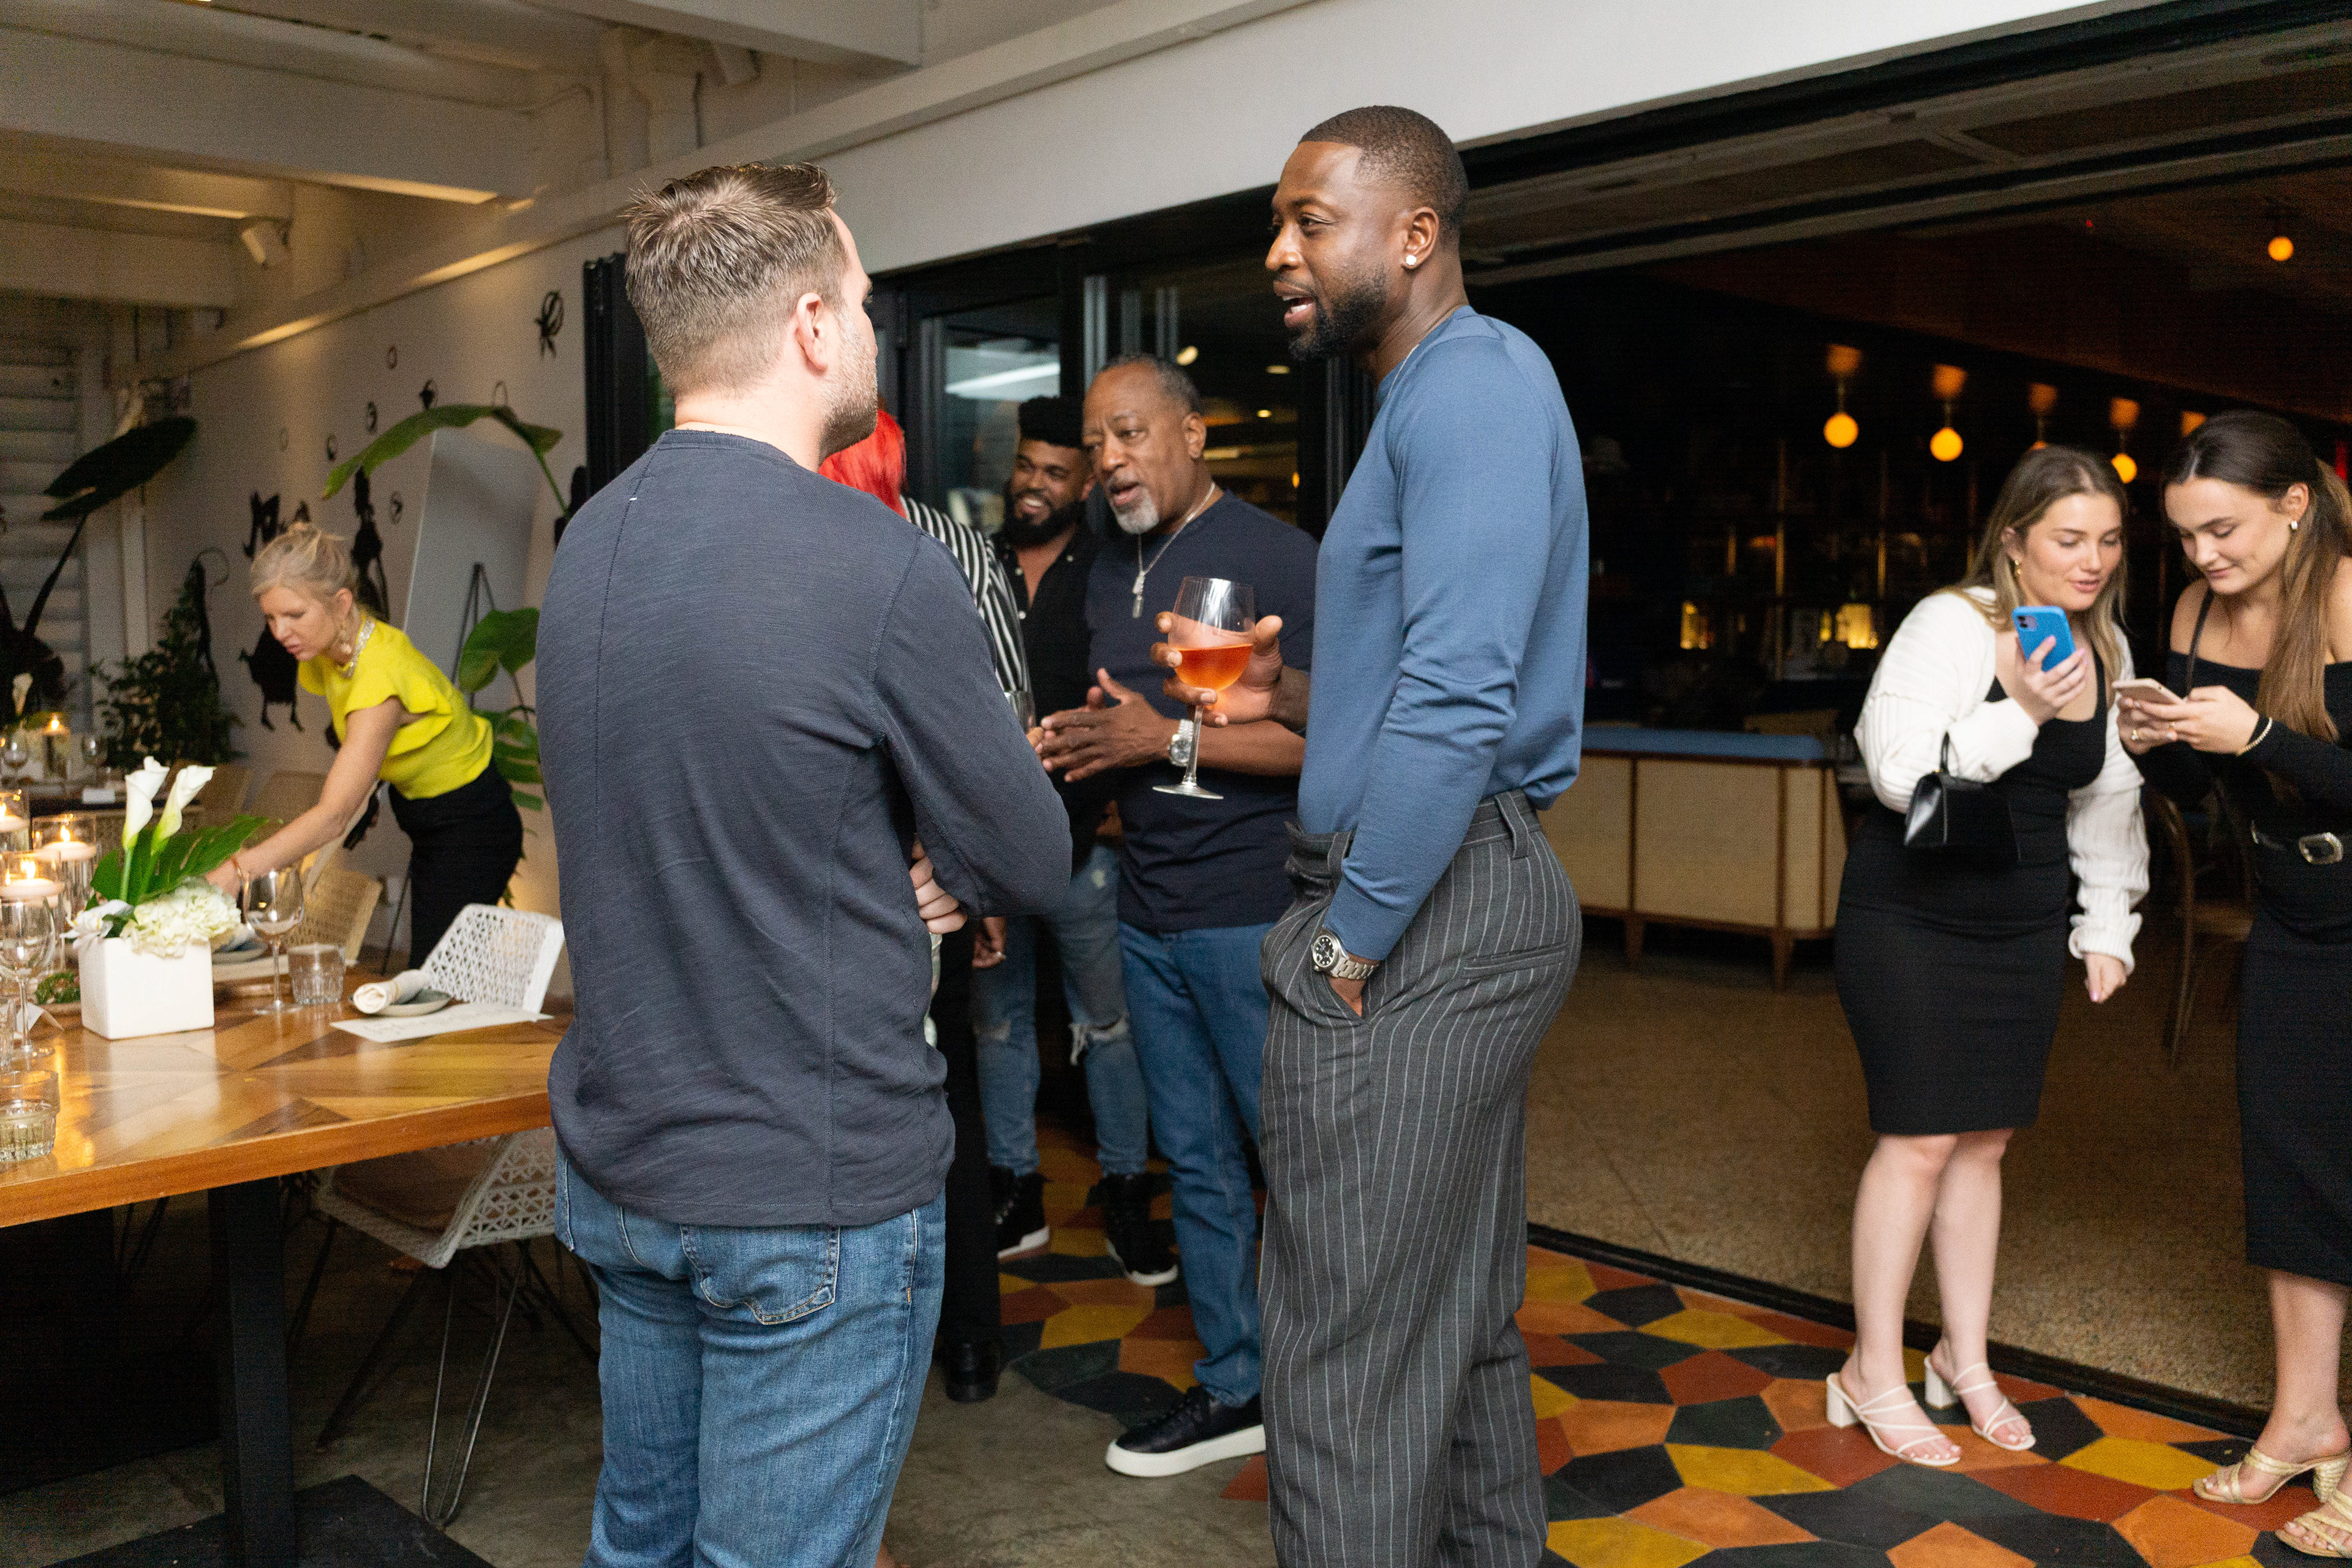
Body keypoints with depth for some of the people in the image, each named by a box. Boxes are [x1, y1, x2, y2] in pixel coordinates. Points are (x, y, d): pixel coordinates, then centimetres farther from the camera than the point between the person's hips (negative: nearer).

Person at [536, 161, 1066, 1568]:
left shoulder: (590, 544, 3)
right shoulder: (880, 565, -20)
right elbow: (1032, 866, -11)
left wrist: (886, 884, 1)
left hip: (618, 1168, 7)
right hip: (814, 1197, -7)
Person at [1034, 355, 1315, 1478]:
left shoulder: (1275, 557, -9)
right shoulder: (1108, 574, 15)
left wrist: (1170, 740, -21)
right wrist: (1066, 751, 2)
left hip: (1254, 912, -7)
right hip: (1148, 912, 7)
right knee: (1198, 1163, 13)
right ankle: (1234, 1389, 26)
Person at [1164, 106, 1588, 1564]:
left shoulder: (1475, 379, -13)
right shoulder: (1440, 393, 20)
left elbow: (1461, 695, -24)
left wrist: (1347, 945, -19)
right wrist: (1297, 695, 11)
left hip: (1420, 911, -11)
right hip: (1484, 899, 11)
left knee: (1351, 1358, -3)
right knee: (1464, 1324, 20)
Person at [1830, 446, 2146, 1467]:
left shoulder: (2106, 649, 8)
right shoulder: (1951, 626, -15)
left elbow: (2109, 802, 17)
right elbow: (1900, 772, -23)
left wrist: (2108, 928, 14)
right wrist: (2022, 715, -30)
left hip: (2026, 930, 6)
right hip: (1910, 921, -6)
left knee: (1984, 1142, 11)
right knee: (1920, 1142, -5)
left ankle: (1966, 1360, 26)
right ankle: (1873, 1373, 9)